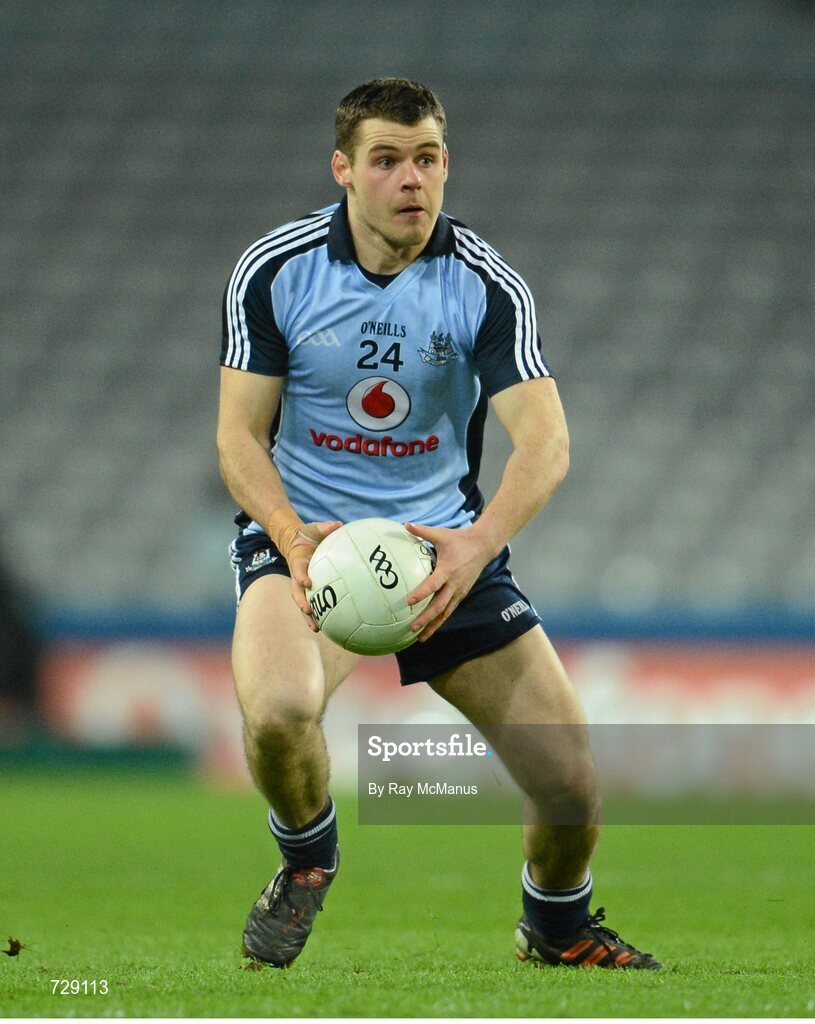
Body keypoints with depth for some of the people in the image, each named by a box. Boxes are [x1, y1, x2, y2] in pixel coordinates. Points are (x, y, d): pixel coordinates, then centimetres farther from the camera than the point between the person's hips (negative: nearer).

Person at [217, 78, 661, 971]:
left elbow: (545, 441, -18)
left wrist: (478, 543, -37)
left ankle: (558, 927, 29)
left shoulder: (486, 285, -9)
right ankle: (305, 858, 1)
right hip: (303, 531, -1)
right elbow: (240, 434, -7)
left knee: (571, 777, -7)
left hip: (445, 541, 2)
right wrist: (292, 535, -27)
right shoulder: (274, 270, -9)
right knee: (277, 708, -35)